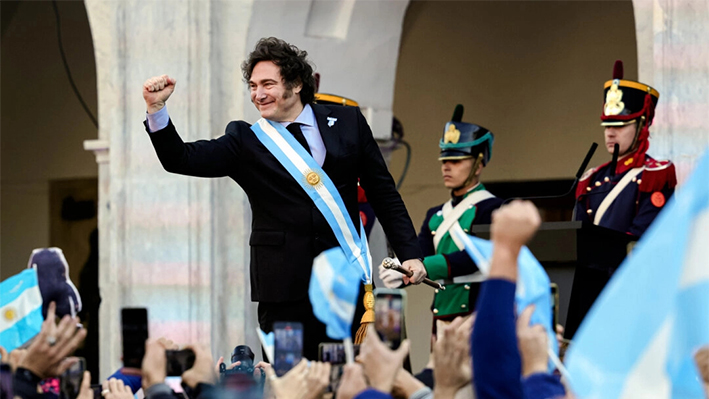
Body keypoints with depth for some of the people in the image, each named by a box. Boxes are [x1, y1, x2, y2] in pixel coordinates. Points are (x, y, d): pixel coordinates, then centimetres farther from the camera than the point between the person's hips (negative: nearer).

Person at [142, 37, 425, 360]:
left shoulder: (347, 123, 8)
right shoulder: (244, 141, 6)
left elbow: (383, 193, 12)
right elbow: (181, 159, -4)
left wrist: (410, 254, 6)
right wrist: (156, 108, -19)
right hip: (285, 287, -1)